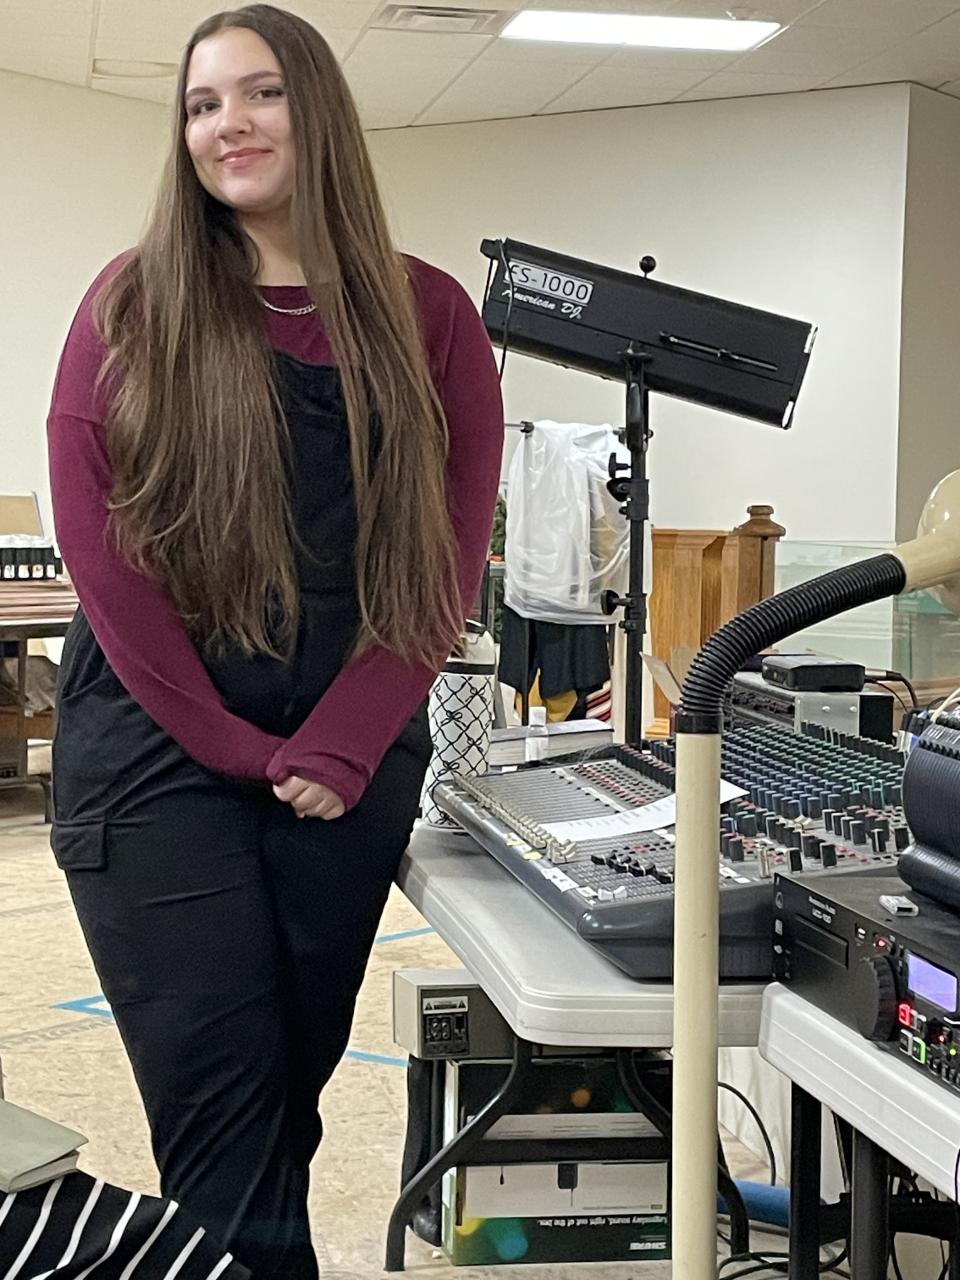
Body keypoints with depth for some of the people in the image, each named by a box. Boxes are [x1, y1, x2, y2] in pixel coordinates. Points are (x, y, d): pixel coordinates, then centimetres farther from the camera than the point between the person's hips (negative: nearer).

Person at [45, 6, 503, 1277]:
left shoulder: (428, 315, 5)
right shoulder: (134, 306, 2)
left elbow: (448, 553, 0)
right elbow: (99, 541, -4)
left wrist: (341, 748, -10)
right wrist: (235, 746, -11)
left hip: (351, 760, 2)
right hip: (158, 751, -1)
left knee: (299, 1075, 9)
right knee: (221, 1089, -5)